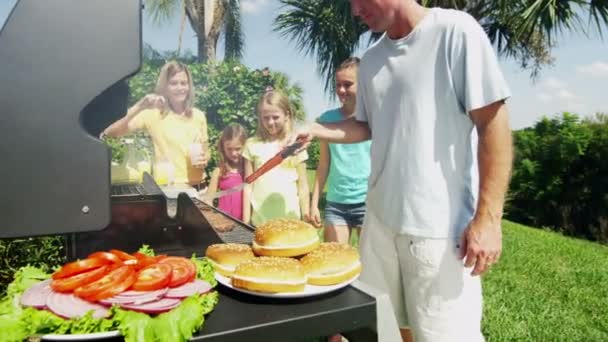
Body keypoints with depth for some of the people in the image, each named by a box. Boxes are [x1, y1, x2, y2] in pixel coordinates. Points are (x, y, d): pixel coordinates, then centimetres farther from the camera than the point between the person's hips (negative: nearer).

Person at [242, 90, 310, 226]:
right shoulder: (252, 145, 3)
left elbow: (303, 187, 5)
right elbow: (248, 186, 4)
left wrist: (306, 219, 3)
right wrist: (245, 220, 2)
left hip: (289, 218, 0)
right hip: (260, 219, 1)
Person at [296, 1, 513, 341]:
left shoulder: (456, 31, -10)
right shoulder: (371, 60, 9)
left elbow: (493, 123, -12)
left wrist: (488, 218, -16)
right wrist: (315, 130, 0)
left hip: (441, 225, -6)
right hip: (380, 218, 7)